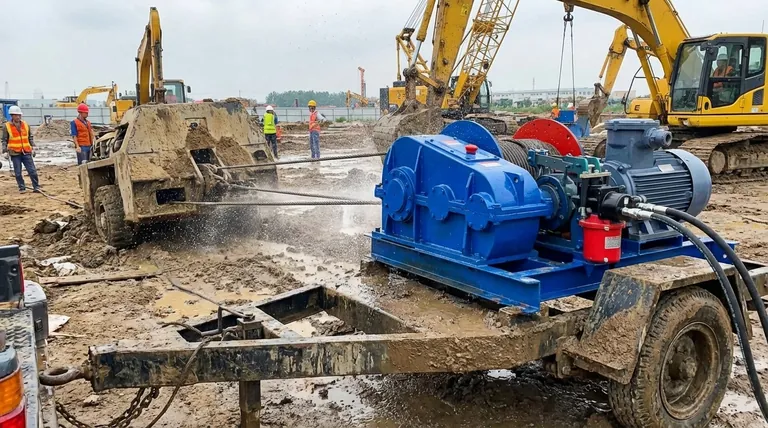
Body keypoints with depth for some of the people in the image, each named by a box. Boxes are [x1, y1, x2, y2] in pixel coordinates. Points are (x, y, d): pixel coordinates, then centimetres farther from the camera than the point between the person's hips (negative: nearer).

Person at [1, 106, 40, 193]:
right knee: (18, 172, 2)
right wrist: (5, 151, -3)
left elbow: (30, 137, 14)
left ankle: (36, 187, 7)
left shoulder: (25, 125, 7)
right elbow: (4, 140, 3)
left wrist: (33, 148, 6)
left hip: (26, 152, 2)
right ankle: (22, 188, 13)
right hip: (15, 153, -2)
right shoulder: (7, 126, -1)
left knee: (32, 170, 0)